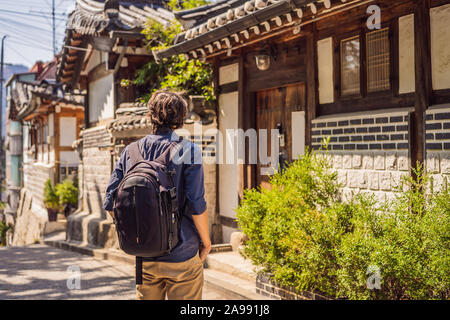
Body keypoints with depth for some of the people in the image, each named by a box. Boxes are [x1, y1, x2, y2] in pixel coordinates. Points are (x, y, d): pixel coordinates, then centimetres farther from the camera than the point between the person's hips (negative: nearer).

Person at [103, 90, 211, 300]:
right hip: (181, 256, -4)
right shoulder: (188, 150, -10)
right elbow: (196, 205, -15)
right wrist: (206, 241, 0)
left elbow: (110, 205, 1)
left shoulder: (130, 152, 2)